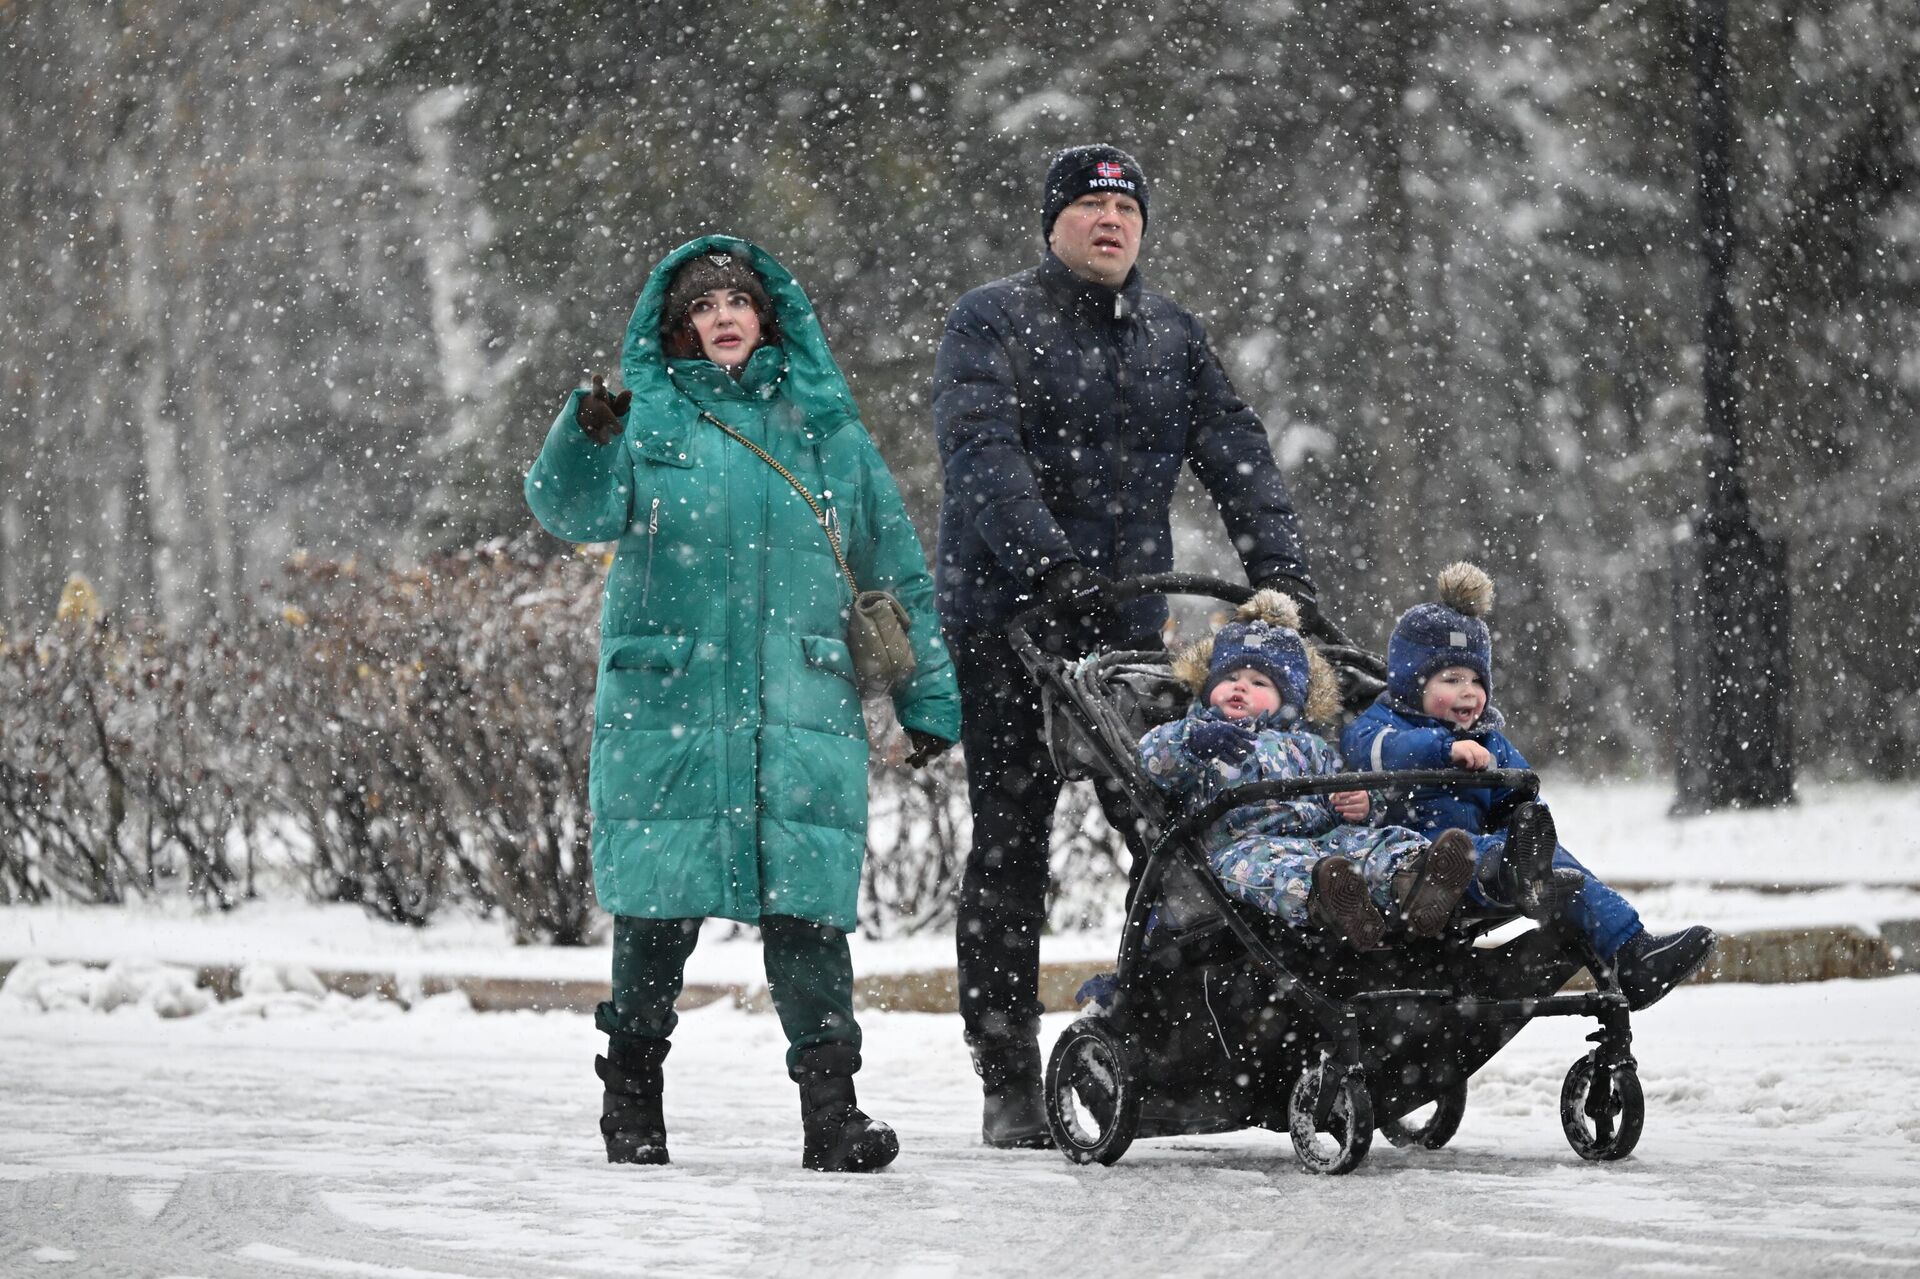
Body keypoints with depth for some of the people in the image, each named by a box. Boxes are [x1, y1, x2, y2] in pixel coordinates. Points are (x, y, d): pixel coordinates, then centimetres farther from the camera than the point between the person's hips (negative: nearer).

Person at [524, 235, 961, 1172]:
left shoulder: (823, 427, 13)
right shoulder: (644, 420, 7)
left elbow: (896, 568, 16)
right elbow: (570, 510, -10)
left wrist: (928, 698, 14)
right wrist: (586, 438, -30)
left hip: (802, 710, 1)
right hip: (665, 703, -1)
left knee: (807, 912, -6)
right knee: (658, 907, 0)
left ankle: (831, 1110, -4)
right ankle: (631, 1095, 15)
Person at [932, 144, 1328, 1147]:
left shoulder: (1172, 339, 14)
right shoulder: (992, 324, -2)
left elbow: (1236, 456, 8)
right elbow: (982, 451, -17)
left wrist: (1281, 572, -8)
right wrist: (1047, 560, -31)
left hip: (1129, 625, 4)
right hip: (1009, 616, -4)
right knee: (1011, 841, 0)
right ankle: (1008, 1084, 2)